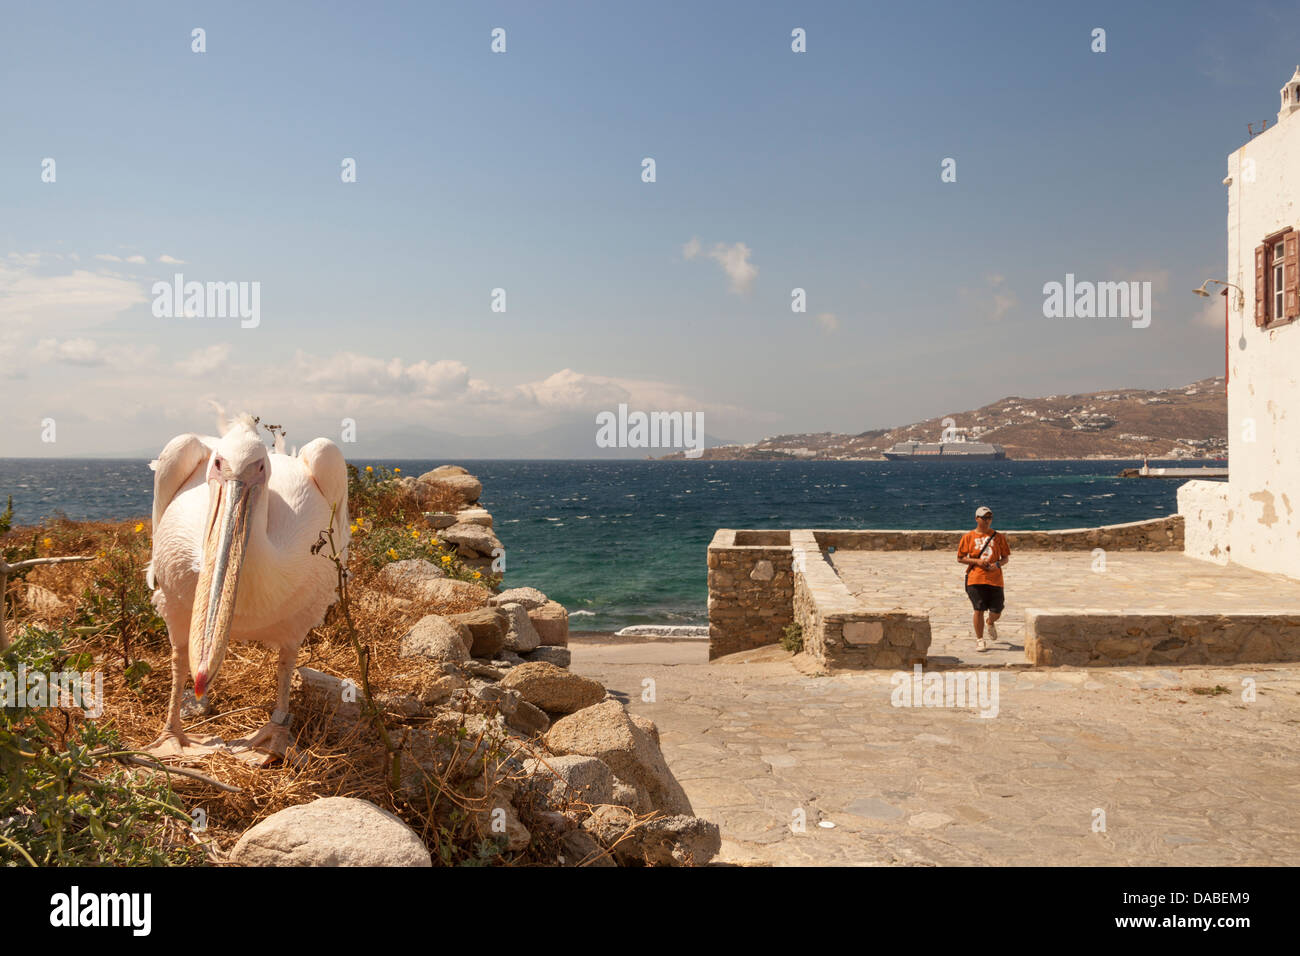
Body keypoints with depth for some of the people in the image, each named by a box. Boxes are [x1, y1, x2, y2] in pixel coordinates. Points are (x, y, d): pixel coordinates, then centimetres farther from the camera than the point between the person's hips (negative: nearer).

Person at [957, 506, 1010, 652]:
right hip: (975, 579, -2)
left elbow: (1006, 557, 12)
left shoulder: (998, 536, 9)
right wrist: (976, 561, -10)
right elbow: (960, 558, 5)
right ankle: (979, 640, 8)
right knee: (979, 610, -5)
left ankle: (991, 623, 38)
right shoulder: (968, 537, 5)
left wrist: (997, 564, -10)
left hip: (995, 579, 2)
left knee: (996, 612, 2)